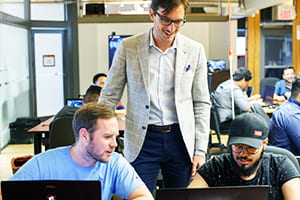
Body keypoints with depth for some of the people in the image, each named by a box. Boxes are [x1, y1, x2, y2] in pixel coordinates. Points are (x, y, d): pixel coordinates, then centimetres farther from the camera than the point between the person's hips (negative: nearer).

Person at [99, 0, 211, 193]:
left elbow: (201, 103, 6)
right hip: (143, 141, -1)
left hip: (181, 140, 2)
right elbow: (109, 97, 3)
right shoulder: (128, 47, -1)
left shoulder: (195, 50, 2)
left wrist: (200, 150, 2)